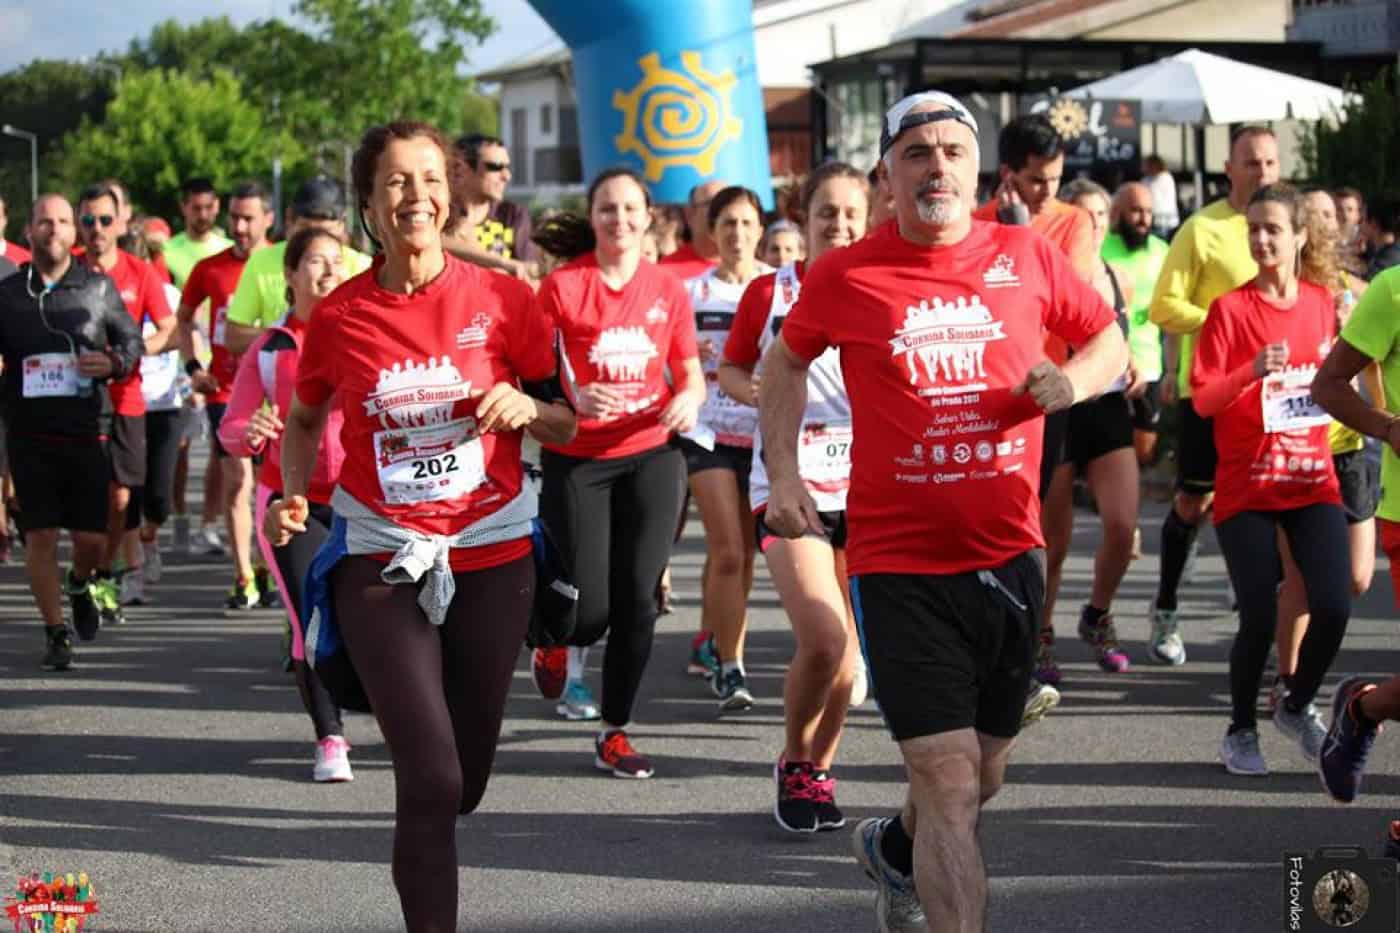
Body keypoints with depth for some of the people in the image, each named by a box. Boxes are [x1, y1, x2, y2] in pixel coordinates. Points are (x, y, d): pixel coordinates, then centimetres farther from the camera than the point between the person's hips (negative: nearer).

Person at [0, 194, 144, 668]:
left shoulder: (99, 287, 4)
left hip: (87, 429, 0)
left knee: (92, 537, 2)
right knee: (40, 535, -3)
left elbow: (132, 340, 12)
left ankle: (79, 585, 36)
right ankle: (55, 633, 9)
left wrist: (115, 362, -9)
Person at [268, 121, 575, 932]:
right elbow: (305, 418, 14)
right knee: (432, 779, -14)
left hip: (492, 559, 2)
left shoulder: (503, 299, -4)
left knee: (464, 784, 12)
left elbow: (569, 425, 5)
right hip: (381, 562, -1)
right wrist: (295, 497, -3)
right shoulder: (339, 316, -4)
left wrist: (527, 408, -17)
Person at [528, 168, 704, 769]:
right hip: (577, 460, -3)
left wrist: (689, 400, -11)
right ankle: (560, 643, 32)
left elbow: (691, 375, 12)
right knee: (592, 606, -6)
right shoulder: (562, 286, -6)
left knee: (638, 598, -2)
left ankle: (615, 734, 11)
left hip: (651, 455, 3)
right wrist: (573, 399, -24)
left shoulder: (668, 289, 5)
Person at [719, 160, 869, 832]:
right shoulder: (769, 292, 3)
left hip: (865, 490, 2)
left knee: (846, 650, 5)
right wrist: (759, 391, -9)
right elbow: (729, 370, 12)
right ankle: (793, 766, 8)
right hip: (788, 485, -2)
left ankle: (818, 768, 27)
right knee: (824, 639, -17)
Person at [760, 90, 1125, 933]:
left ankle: (897, 850, 51)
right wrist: (783, 473, 4)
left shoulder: (1027, 256, 0)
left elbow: (1110, 340, 14)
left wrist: (1073, 381, -8)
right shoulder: (844, 277, -4)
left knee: (984, 773, 19)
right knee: (949, 784, -12)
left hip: (1010, 554, 4)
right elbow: (787, 362, 15)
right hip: (900, 564, -4)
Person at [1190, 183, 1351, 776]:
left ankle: (1297, 706, 18)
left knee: (1333, 606, -10)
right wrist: (1252, 371, -25)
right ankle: (1241, 731, 15)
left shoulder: (1323, 304, 6)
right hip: (1246, 485, -3)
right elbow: (1202, 399, -10)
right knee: (1260, 616, -10)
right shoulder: (1229, 308, -5)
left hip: (1312, 481, 3)